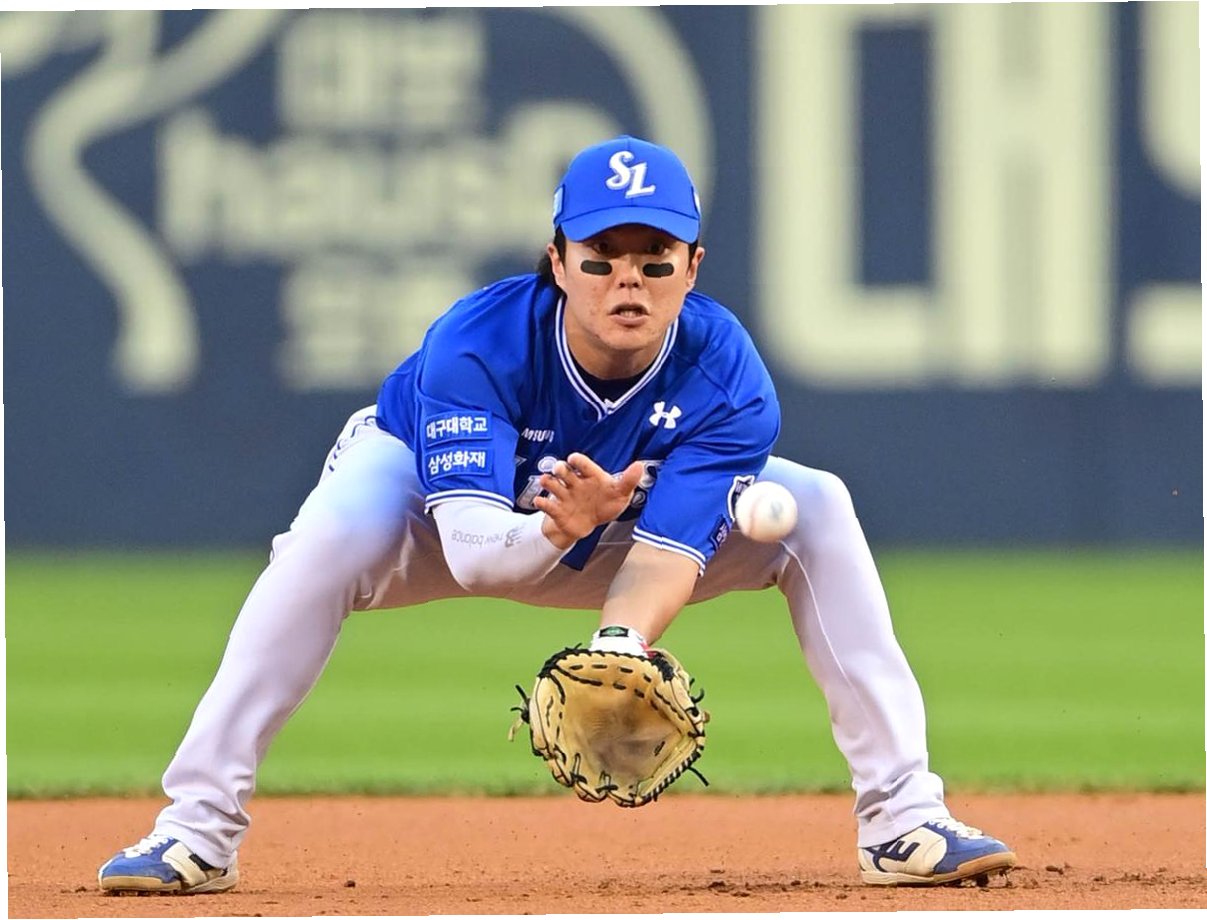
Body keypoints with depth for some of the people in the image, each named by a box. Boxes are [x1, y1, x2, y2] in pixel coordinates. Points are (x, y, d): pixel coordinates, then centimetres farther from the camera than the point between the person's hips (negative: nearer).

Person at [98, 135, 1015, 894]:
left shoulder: (725, 376, -30)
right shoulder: (476, 344, -37)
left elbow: (669, 551, -39)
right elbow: (471, 551, -44)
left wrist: (621, 644, -60)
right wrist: (555, 529, -66)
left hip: (625, 525, 3)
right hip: (448, 496, -3)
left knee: (816, 508, -19)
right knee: (331, 534, -37)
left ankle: (901, 818, -15)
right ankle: (199, 828, -29)